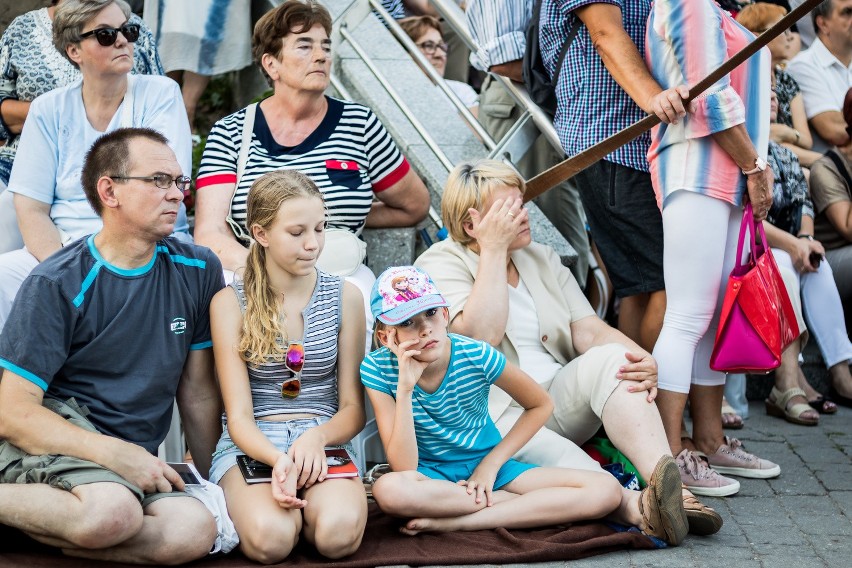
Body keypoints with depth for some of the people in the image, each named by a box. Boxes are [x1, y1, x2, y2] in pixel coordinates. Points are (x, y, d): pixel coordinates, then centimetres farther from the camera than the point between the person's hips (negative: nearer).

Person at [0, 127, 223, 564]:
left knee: (195, 531, -27)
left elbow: (198, 392, 12)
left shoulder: (198, 271, 4)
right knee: (114, 511, -38)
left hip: (131, 455, 6)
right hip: (55, 432, -5)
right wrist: (115, 453, -23)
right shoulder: (57, 285, -10)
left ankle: (43, 532, -10)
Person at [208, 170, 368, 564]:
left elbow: (352, 408, 7)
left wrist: (317, 437, -17)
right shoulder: (231, 303, 0)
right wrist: (279, 459, -27)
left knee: (338, 534, -34)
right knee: (269, 538, -35)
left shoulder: (344, 297, 6)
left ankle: (304, 504, -1)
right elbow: (238, 417, -5)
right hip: (252, 443, -1)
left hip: (323, 441, 1)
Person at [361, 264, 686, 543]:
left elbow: (540, 405, 2)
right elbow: (404, 468, -24)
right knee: (389, 490, -41)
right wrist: (405, 387, -32)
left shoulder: (476, 356, -15)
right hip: (431, 476, 0)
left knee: (606, 489, -19)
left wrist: (492, 462, -7)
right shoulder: (377, 370, -17)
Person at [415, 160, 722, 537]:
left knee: (609, 357, -26)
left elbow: (588, 330, 5)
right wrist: (493, 249, -14)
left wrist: (645, 361, -16)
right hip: (493, 419, -5)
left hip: (556, 401, 5)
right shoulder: (440, 264, -1)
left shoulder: (542, 259, 18)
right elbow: (481, 337, -19)